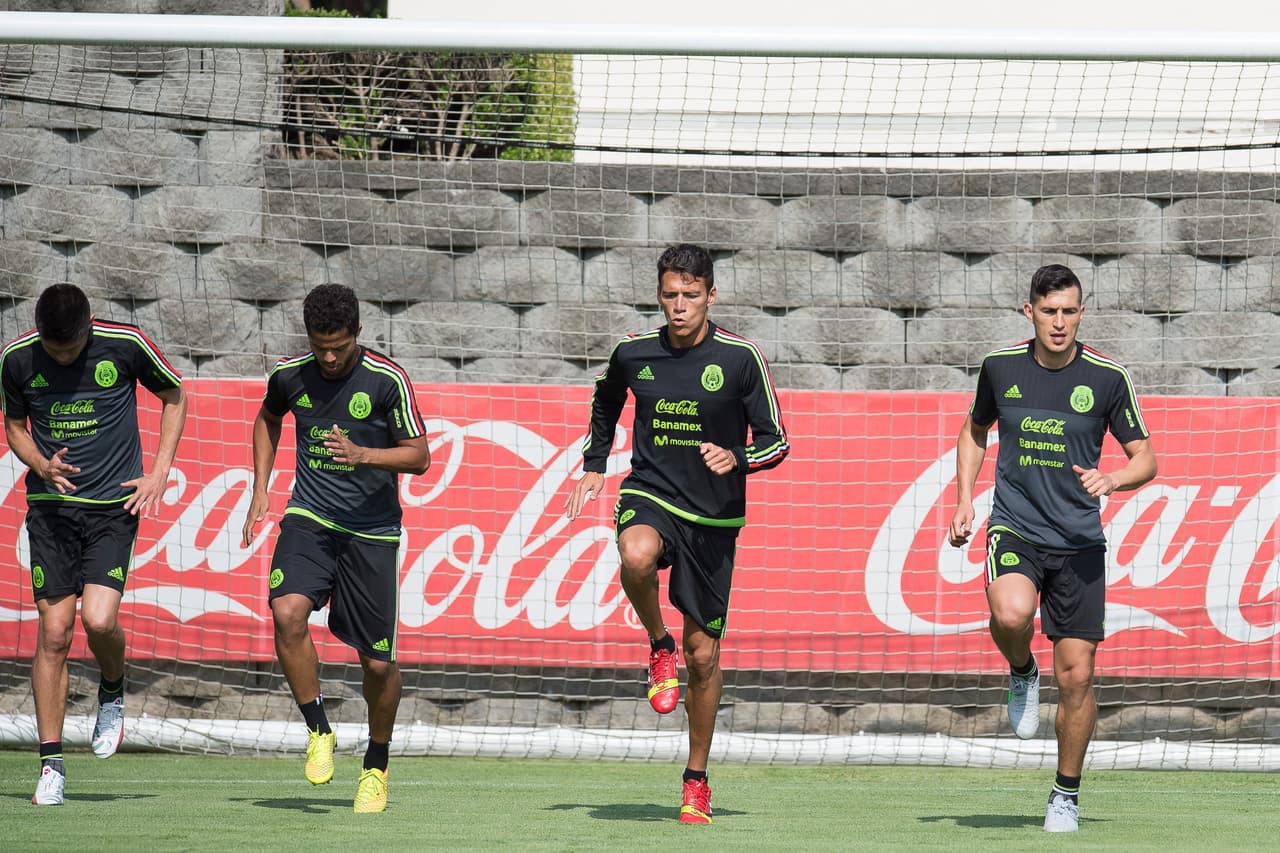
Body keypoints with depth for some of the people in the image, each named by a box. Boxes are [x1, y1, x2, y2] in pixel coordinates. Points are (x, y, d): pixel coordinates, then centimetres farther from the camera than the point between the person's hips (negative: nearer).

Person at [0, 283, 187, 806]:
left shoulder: (125, 345, -10)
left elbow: (174, 397, 8)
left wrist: (159, 475, 0)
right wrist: (42, 466, -9)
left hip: (114, 505, -2)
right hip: (50, 503, 2)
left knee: (99, 619, -18)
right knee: (53, 630, -3)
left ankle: (112, 693, 16)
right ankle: (51, 766, 4)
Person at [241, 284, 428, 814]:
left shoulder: (387, 381, -10)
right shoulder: (290, 375, 0)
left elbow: (419, 456, -6)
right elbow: (268, 418, 23)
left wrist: (362, 455, -23)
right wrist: (260, 488, 15)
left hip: (372, 530, -2)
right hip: (309, 517, 2)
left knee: (378, 662, 0)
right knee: (287, 612, -27)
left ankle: (376, 766, 26)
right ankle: (319, 731, -9)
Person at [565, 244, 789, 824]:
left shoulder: (740, 359, -7)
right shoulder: (633, 353, 1)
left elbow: (775, 442, -3)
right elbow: (605, 402, 25)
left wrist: (737, 458, -23)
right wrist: (594, 466, 19)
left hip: (714, 517, 0)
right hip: (648, 496, 0)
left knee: (703, 654, 3)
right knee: (637, 557, -38)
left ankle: (697, 782, 20)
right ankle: (658, 645, -8)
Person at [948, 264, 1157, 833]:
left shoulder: (1107, 377, -3)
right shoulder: (1000, 366, 2)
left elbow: (1145, 459, 4)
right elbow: (974, 431, 21)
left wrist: (1111, 479, -18)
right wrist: (964, 501, 9)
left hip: (1079, 540, 0)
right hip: (1014, 529, 0)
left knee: (1076, 675, -2)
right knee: (1011, 613, -33)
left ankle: (1066, 795, 17)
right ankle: (1022, 674, 2)